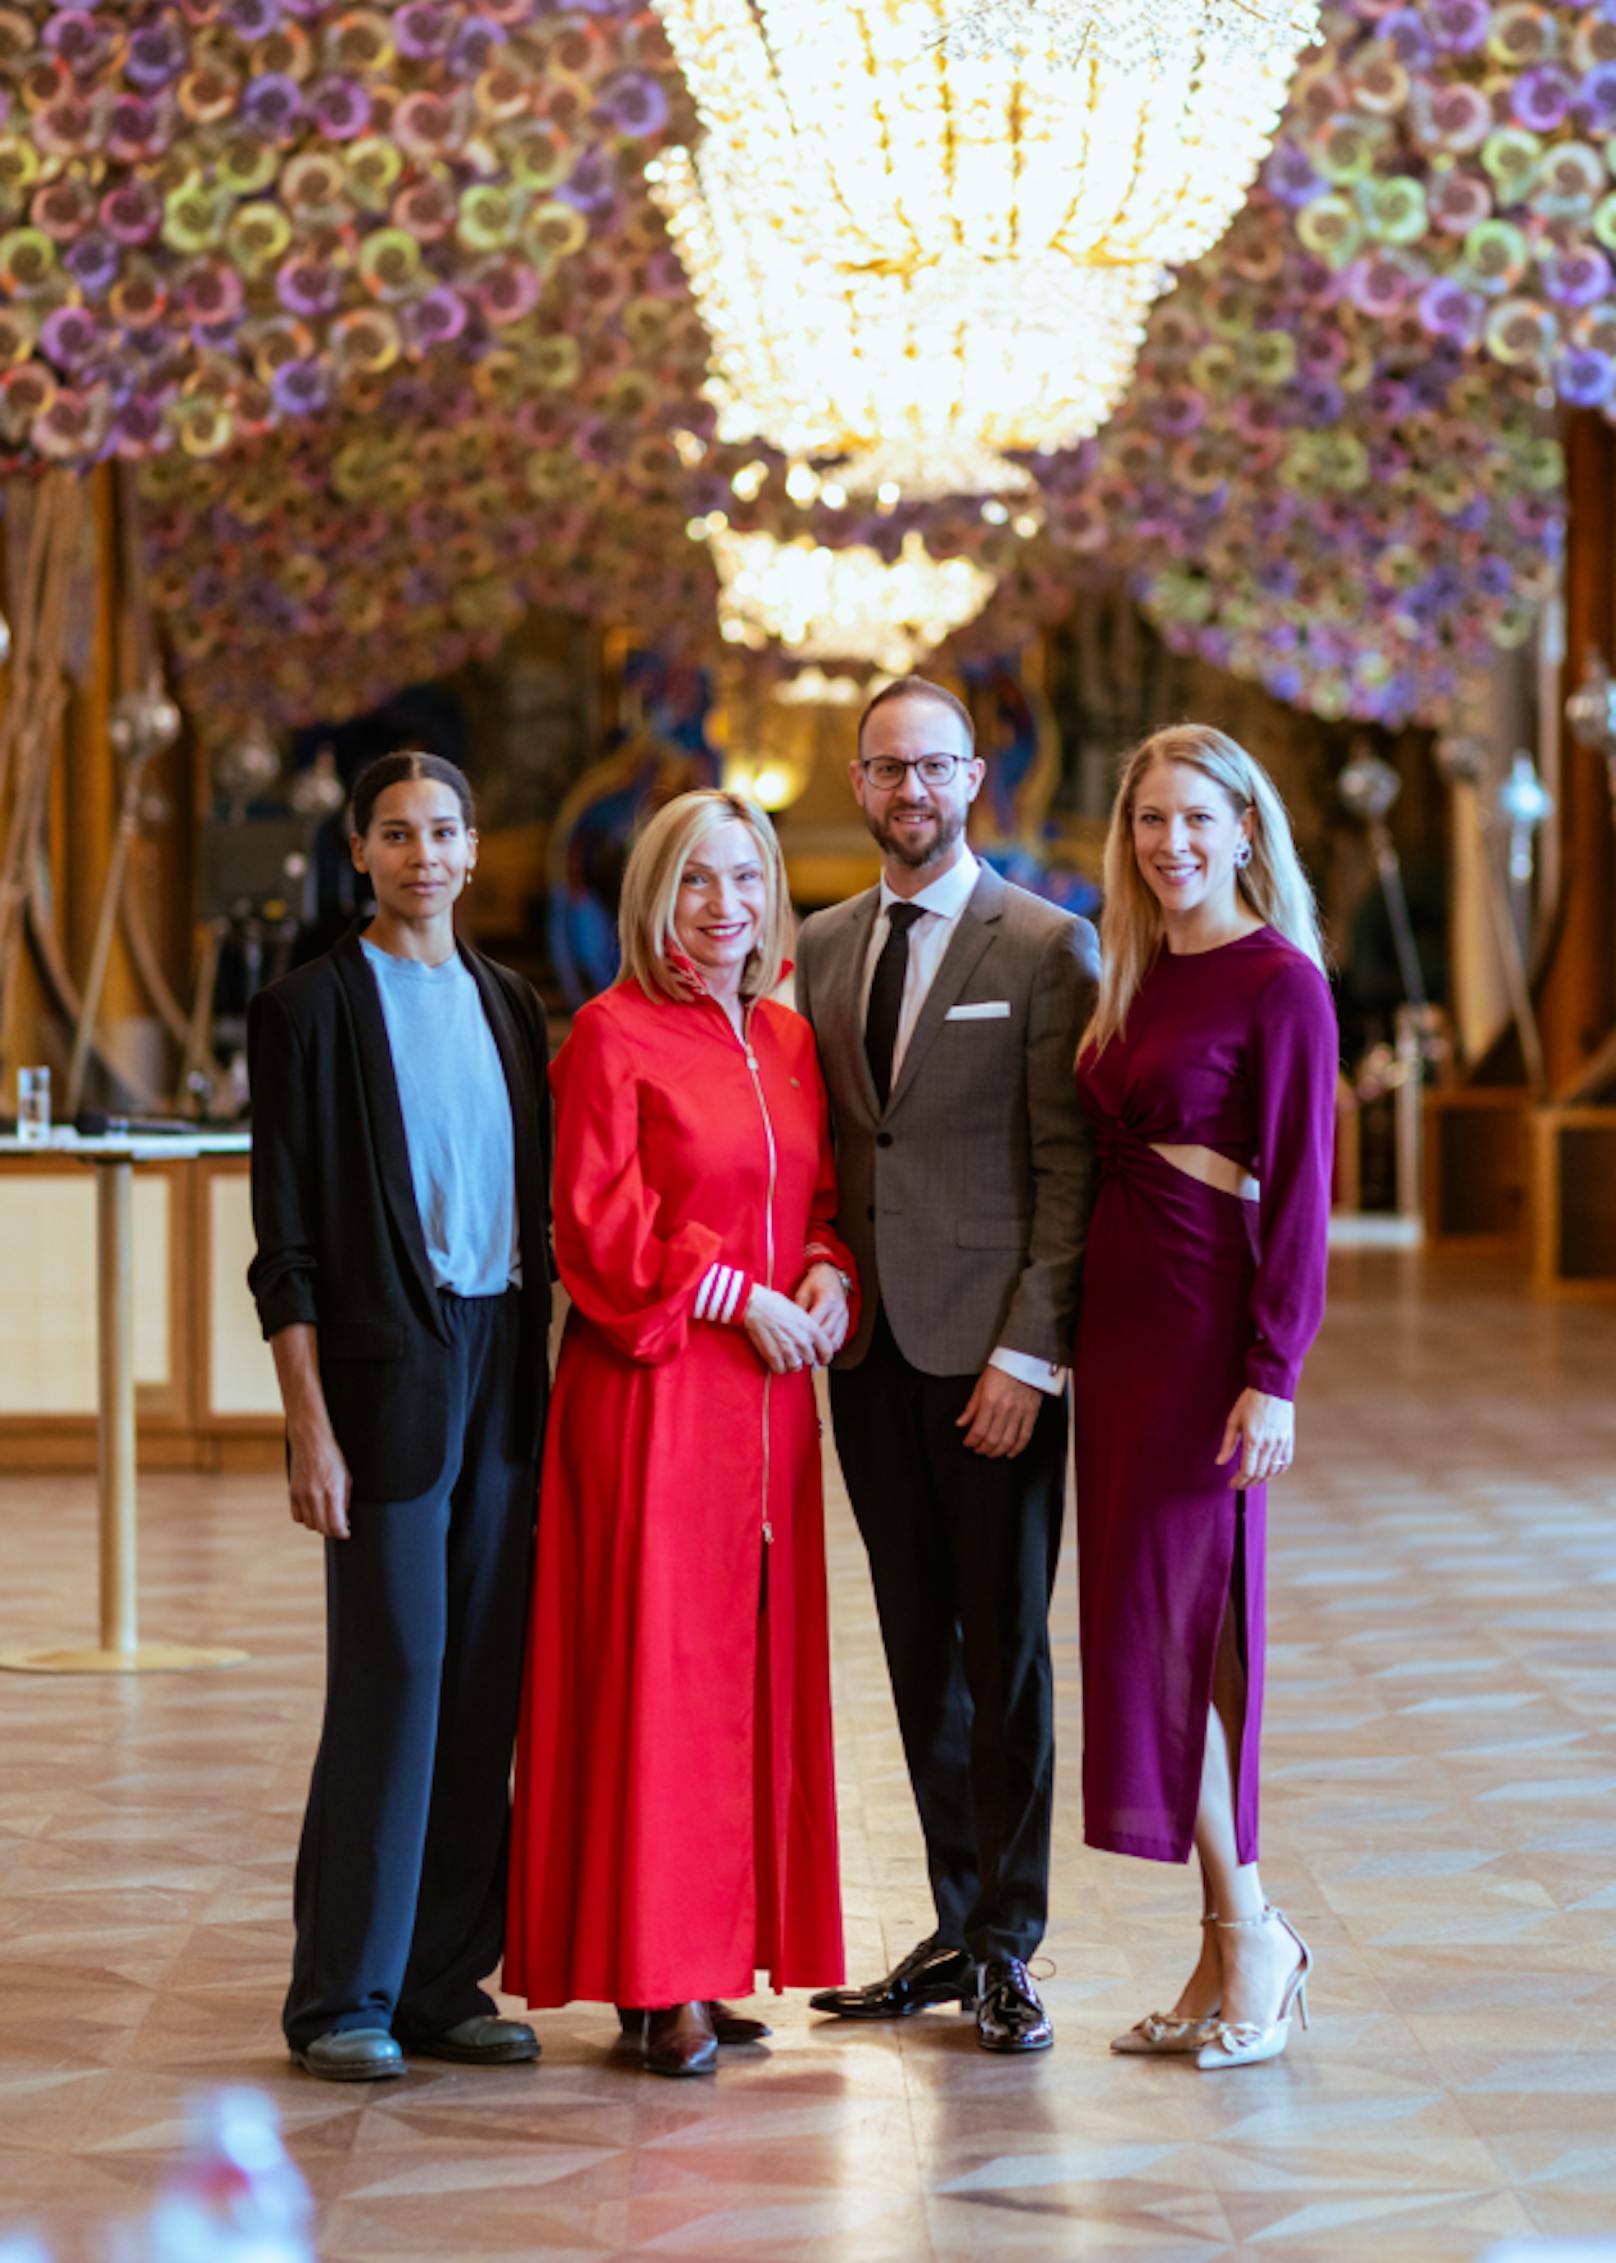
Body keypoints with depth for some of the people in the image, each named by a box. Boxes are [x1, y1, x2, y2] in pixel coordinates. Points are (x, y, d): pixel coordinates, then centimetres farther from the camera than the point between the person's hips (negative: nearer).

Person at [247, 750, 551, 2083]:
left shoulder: (512, 1007, 13)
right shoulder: (312, 1009, -2)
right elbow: (287, 1238, -5)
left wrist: (550, 1372, 9)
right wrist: (308, 1423, -10)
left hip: (509, 1372, 5)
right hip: (389, 1371, -5)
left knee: (484, 1687, 6)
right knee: (391, 1683, -5)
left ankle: (444, 1981, 14)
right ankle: (346, 1998, 4)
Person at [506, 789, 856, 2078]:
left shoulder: (789, 1040, 14)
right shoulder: (613, 1036, -6)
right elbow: (599, 1222, -11)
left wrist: (828, 1274, -3)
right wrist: (738, 1297, -14)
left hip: (768, 1390, 7)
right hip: (652, 1391, -7)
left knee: (755, 1665, 7)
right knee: (655, 1665, -5)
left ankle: (713, 1961, 14)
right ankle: (651, 1980, 1)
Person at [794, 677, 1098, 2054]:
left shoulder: (1048, 948, -4)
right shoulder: (823, 950, 13)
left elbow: (1069, 1164, -8)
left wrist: (1031, 1352, -14)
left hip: (991, 1352, -5)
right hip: (869, 1345, 5)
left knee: (1005, 1648, -1)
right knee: (920, 1651, 10)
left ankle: (1005, 1948, 6)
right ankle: (957, 1928, 18)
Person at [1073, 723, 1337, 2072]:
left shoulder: (1281, 983, -9)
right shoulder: (1138, 979, 13)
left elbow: (1299, 1189, -13)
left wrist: (1273, 1377, -17)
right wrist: (1061, 1336, 9)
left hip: (1210, 1328, -8)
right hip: (1118, 1317, 8)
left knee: (1171, 1624, -7)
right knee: (1143, 1624, 7)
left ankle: (1252, 1934, 6)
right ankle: (1235, 1947, 15)